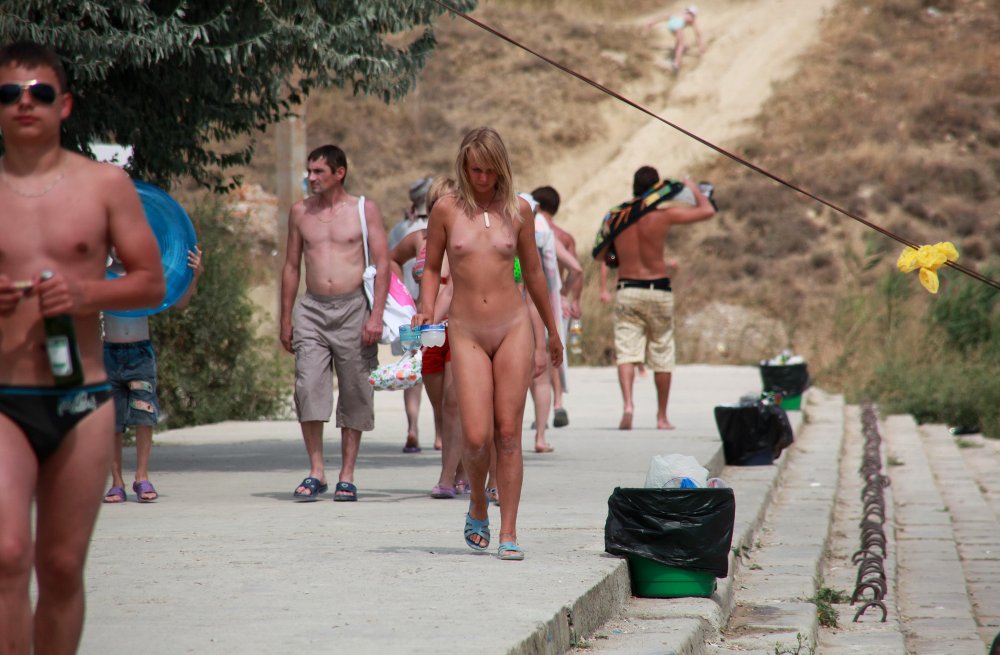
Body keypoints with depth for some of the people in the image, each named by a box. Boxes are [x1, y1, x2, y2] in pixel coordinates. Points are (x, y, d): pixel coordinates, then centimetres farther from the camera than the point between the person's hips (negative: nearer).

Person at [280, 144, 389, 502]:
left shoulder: (364, 209, 2)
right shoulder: (300, 212, 10)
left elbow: (382, 264, 0)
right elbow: (291, 266, 16)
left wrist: (376, 315, -10)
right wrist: (286, 320, 12)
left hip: (353, 308, -2)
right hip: (311, 309, 2)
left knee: (354, 393, 1)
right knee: (308, 386, -12)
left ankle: (347, 476, 8)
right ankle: (316, 472, -5)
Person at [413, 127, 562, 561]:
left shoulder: (518, 211, 5)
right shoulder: (447, 210, 1)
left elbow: (532, 272, 16)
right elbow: (431, 267, 12)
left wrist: (552, 331, 23)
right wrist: (425, 310, -6)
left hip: (513, 328, 1)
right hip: (466, 333, -1)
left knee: (509, 434, -2)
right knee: (477, 437, -9)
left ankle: (508, 534, 4)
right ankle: (478, 507, 20)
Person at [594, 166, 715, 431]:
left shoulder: (616, 216, 1)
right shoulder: (663, 214, -8)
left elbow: (600, 254, 10)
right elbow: (707, 211, -3)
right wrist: (693, 189, 15)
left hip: (626, 290, 1)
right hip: (658, 290, -1)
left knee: (626, 351, -2)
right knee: (662, 356, 11)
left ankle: (627, 404, -26)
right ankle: (662, 416, 17)